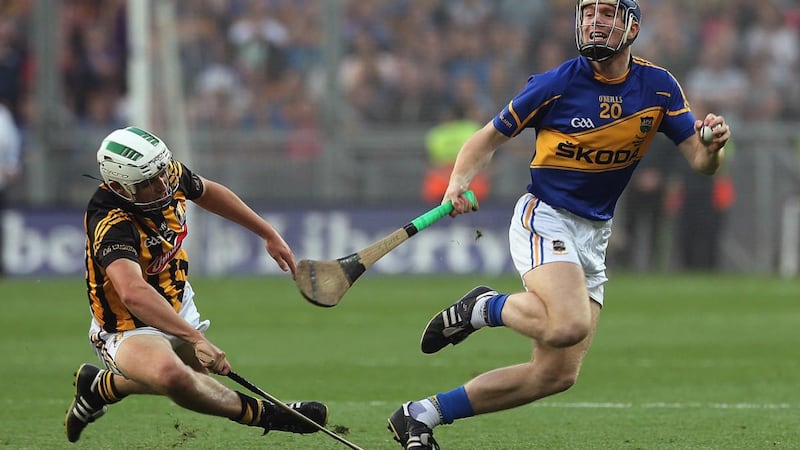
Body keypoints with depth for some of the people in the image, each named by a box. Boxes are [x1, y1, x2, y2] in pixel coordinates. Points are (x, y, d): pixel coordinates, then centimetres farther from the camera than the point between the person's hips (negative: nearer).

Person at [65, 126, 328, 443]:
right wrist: (196, 339, -58)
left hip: (179, 309, 8)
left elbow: (208, 192, 13)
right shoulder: (112, 224, -35)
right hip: (130, 330, -8)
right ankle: (263, 415, -17)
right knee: (173, 374, -39)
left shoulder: (171, 173, -12)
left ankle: (104, 385, 42)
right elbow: (133, 293, -51)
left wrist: (268, 234, 18)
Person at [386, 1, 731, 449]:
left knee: (557, 373, -2)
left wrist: (714, 146, -24)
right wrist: (459, 183, -19)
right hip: (544, 219, -5)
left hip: (594, 238, 5)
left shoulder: (658, 86, 0)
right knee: (569, 324, -34)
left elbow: (701, 162, 0)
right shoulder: (557, 84, -10)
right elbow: (488, 139, 0)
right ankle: (484, 308, -4)